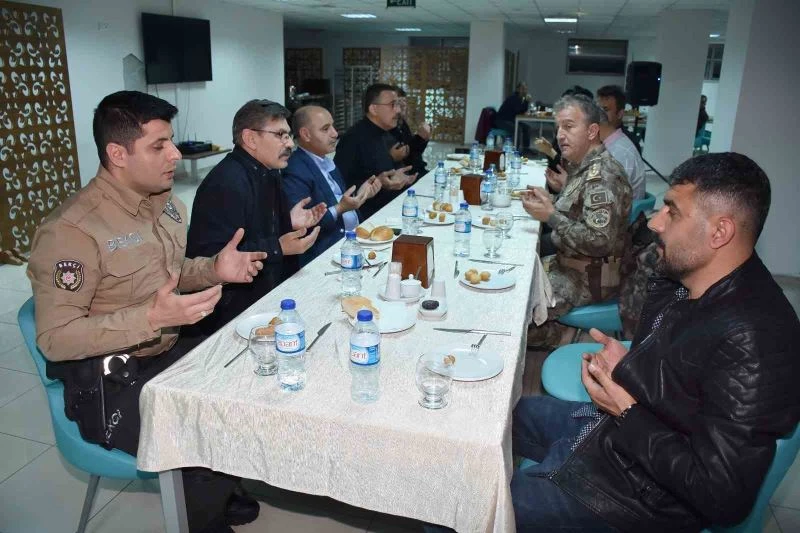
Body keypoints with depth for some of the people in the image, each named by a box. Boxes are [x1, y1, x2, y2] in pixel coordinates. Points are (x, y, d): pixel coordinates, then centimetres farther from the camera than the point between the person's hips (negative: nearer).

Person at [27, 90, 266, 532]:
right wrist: (152, 318, -33)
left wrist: (214, 269, -3)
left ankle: (223, 489, 27)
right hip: (107, 383, -8)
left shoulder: (164, 201, 3)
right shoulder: (72, 230, -22)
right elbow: (54, 338, -21)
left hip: (170, 353, 8)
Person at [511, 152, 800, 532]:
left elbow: (723, 499, -30)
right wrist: (623, 365, -6)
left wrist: (626, 412, -23)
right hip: (605, 427, 9)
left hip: (636, 496, -9)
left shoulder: (752, 342, -32)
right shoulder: (680, 280, -3)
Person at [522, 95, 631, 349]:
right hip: (569, 263, 10)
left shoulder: (602, 176, -22)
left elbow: (600, 241, -29)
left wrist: (551, 216, -24)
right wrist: (549, 201, 0)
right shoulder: (582, 167, 8)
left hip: (589, 278, -10)